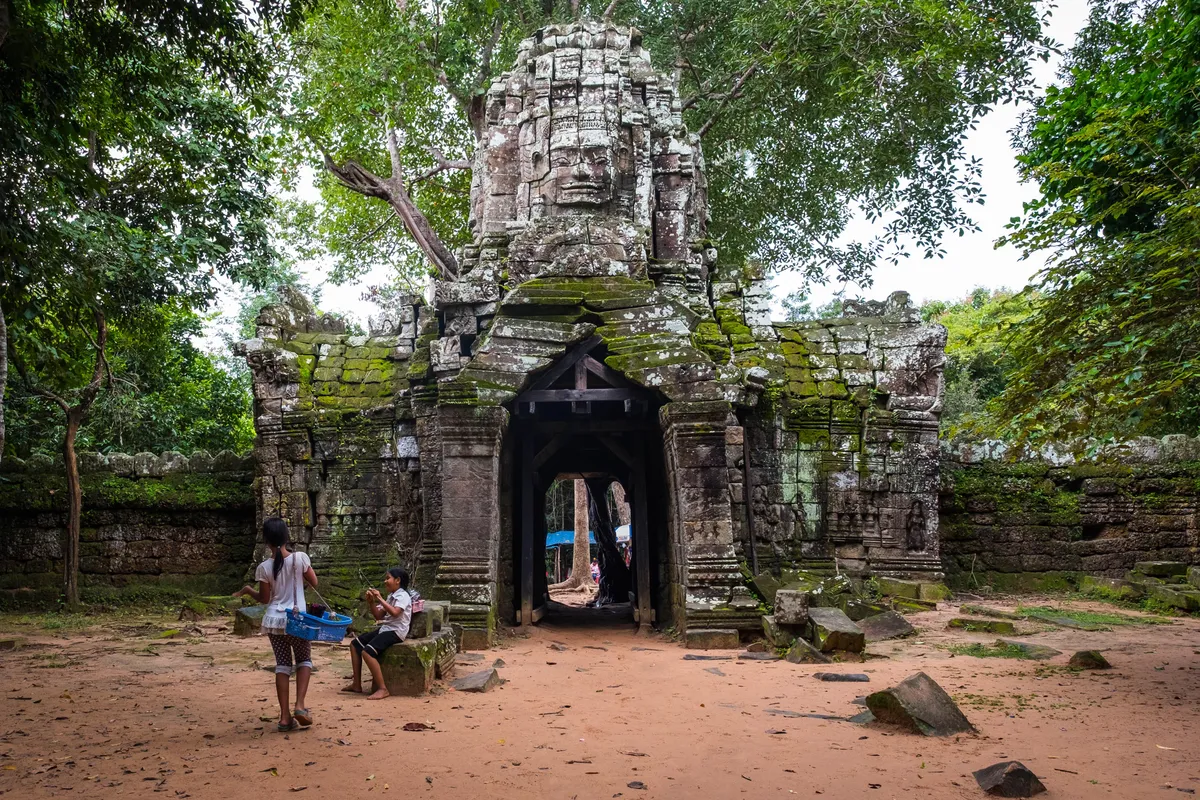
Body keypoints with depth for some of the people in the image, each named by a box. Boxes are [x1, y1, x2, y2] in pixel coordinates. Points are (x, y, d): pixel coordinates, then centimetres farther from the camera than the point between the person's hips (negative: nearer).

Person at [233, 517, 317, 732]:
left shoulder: (264, 567, -8)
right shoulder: (300, 558, -11)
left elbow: (264, 598, 1)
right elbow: (314, 583, 0)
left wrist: (247, 590, 19)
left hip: (274, 621, 1)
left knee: (282, 664, 10)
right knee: (304, 660, 16)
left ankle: (285, 716, 8)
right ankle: (300, 705, -2)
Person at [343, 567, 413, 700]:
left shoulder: (403, 596, -12)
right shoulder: (391, 596, 17)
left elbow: (394, 612, -30)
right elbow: (379, 616, 17)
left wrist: (380, 599, -25)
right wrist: (372, 602, 2)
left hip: (396, 631, -10)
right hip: (385, 628, 10)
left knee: (367, 652, -26)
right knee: (355, 643, 10)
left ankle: (382, 689, -22)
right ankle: (356, 685, 10)